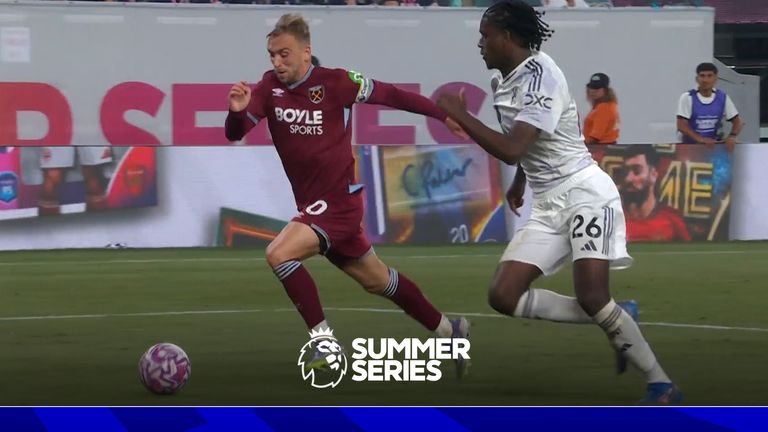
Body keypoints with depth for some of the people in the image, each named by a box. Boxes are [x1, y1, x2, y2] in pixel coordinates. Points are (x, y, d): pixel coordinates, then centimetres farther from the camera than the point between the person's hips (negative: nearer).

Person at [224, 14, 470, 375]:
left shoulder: (335, 83, -14)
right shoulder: (270, 87, -1)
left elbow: (389, 95, -2)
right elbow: (235, 133, -7)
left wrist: (443, 115, 4)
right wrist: (236, 110, -30)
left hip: (339, 201, -6)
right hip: (312, 203, 6)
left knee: (279, 254, -24)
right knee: (376, 281, 19)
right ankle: (448, 329, 37)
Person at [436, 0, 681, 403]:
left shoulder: (540, 75, -18)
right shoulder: (501, 80, 8)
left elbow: (511, 150, -29)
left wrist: (458, 114, -21)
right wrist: (519, 183, 30)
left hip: (583, 192, -9)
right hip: (547, 206, 9)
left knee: (592, 298, -21)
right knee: (504, 296, -5)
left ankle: (661, 385, -8)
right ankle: (615, 322, 5)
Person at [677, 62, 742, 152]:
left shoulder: (723, 98, 0)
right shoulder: (687, 98, -9)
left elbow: (737, 121, 6)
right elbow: (681, 126, -15)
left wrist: (732, 136, -16)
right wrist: (701, 139, -28)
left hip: (714, 146, 3)